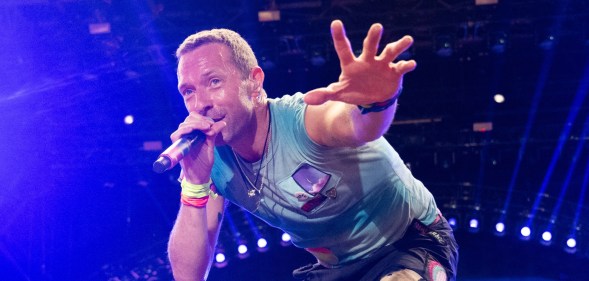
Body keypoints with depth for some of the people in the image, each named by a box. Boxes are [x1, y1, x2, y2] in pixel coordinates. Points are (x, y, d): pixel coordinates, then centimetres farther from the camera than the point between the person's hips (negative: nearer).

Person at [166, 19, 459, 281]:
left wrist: (376, 101, -76)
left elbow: (355, 125, -52)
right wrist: (195, 183, -29)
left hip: (415, 242, -6)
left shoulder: (301, 119, -27)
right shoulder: (213, 165, -10)